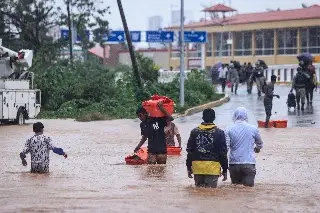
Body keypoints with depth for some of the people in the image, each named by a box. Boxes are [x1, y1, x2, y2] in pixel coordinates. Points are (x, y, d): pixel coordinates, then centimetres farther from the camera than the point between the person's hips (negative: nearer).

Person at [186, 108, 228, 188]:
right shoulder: (219, 133, -2)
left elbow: (190, 151, 9)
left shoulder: (195, 132, 7)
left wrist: (189, 167, 16)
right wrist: (224, 170, 5)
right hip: (212, 167, -3)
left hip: (197, 165, 3)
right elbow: (223, 153, -1)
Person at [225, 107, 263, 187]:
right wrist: (256, 149, 42)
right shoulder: (253, 129, 2)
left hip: (234, 163, 1)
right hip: (249, 163, -1)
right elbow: (260, 144, 19)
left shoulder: (229, 129, -1)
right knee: (249, 186, -4)